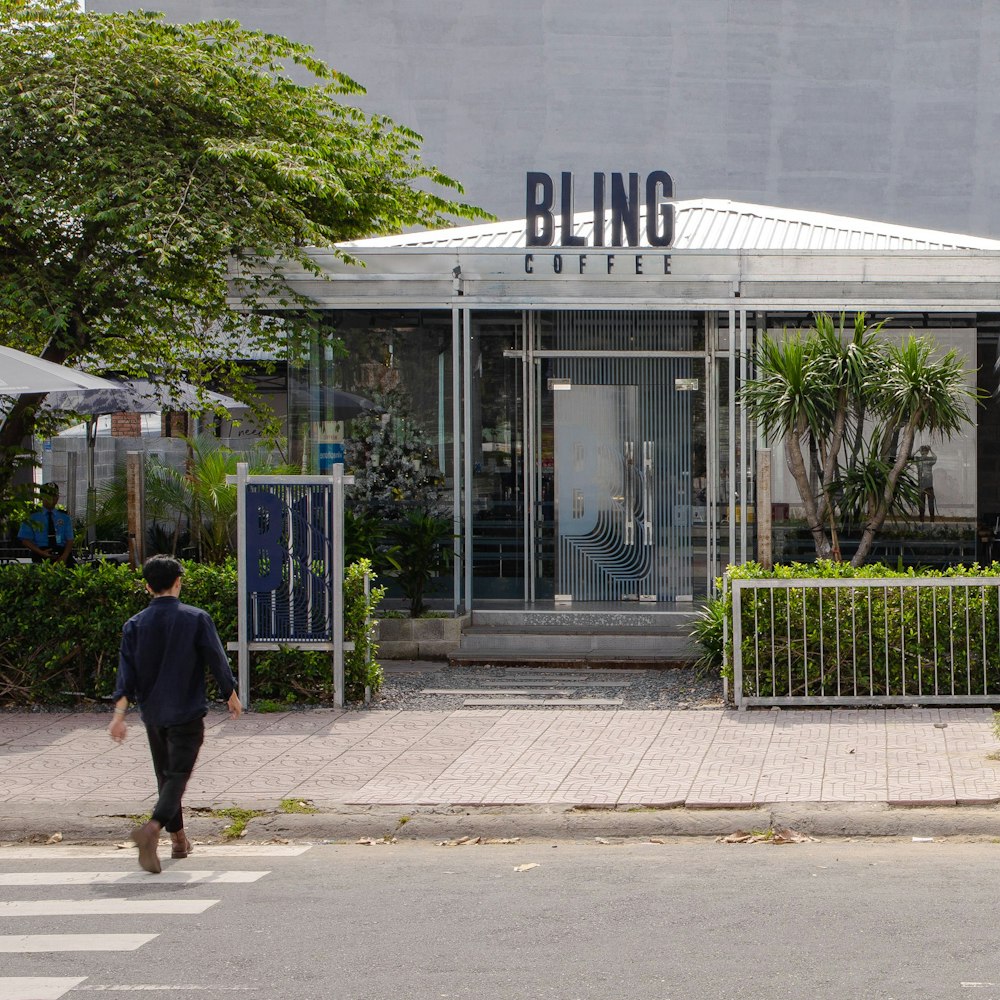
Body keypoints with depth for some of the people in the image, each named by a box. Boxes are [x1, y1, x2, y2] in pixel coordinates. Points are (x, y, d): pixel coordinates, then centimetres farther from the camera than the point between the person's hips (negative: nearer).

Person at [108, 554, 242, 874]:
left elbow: (126, 673, -4)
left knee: (165, 775, 17)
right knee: (178, 775, -7)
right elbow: (217, 660, -3)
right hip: (187, 713, -4)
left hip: (153, 714, 4)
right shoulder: (197, 619, -6)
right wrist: (232, 697, 11)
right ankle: (152, 828, -30)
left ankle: (178, 838, 25)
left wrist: (119, 714, -5)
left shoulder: (135, 625, 1)